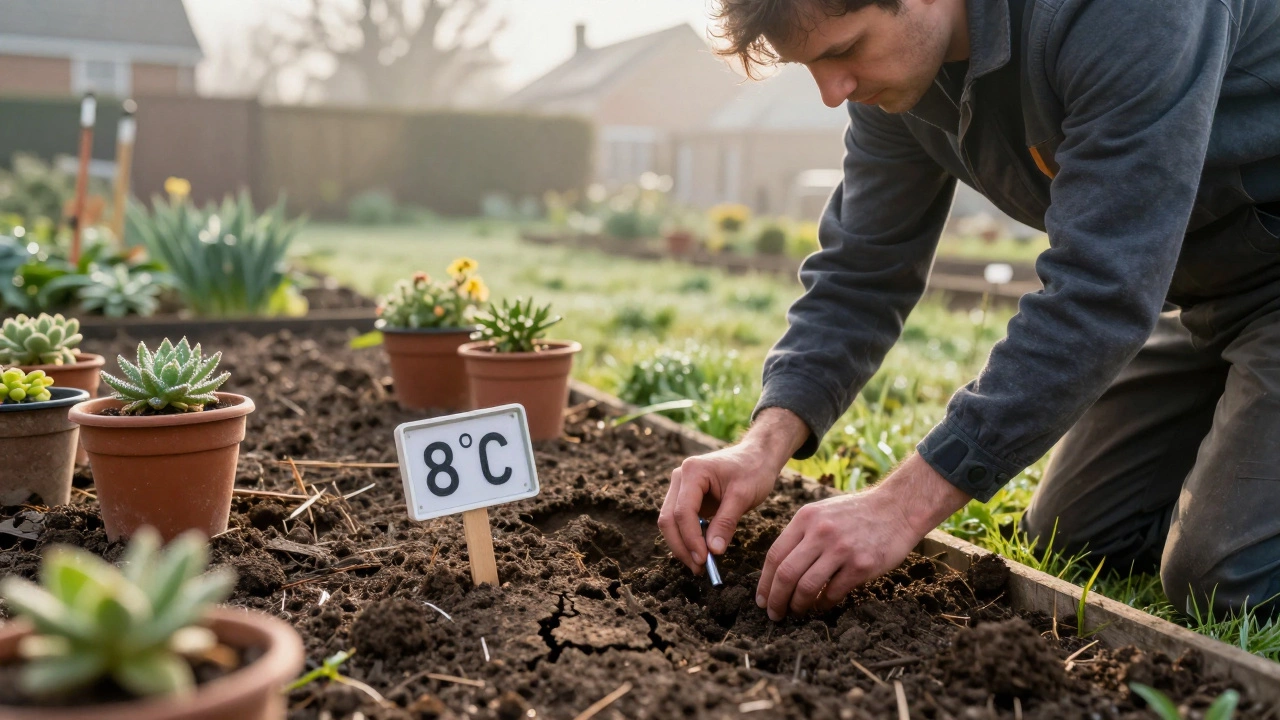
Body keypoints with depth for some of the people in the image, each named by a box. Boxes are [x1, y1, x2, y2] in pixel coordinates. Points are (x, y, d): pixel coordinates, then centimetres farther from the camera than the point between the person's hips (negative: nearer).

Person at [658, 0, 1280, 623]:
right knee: (1072, 537, 10)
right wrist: (767, 442, -21)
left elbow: (1101, 292, -38)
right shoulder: (889, 66, -10)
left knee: (1225, 575, -18)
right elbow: (862, 273, -5)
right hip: (1194, 289, 7)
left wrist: (902, 506, -38)